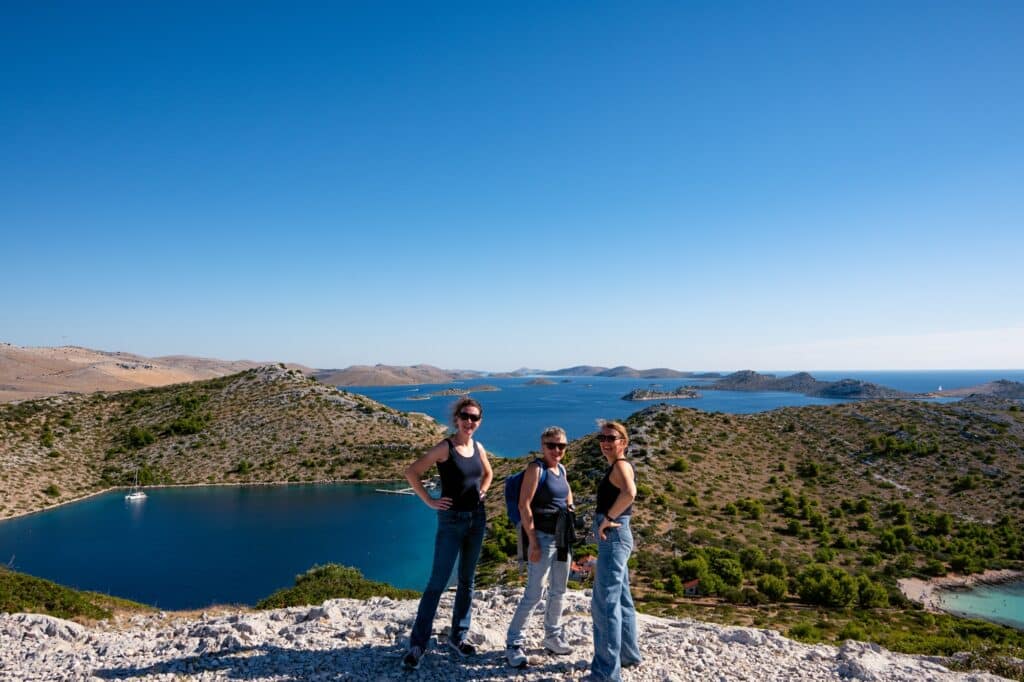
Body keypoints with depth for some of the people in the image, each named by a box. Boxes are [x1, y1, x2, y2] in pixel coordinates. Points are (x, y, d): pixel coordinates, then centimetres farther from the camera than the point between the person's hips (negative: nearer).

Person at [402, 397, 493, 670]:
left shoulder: (478, 448, 3)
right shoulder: (445, 448, -14)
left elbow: (488, 474, 24)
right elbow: (411, 472, -15)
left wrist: (480, 493, 8)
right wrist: (430, 502, -13)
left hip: (477, 518, 6)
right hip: (451, 520, -6)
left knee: (467, 581, 13)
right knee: (437, 582, -5)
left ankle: (458, 637, 26)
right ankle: (417, 645, 5)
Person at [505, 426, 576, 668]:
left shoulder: (561, 469, 9)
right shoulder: (536, 468, -12)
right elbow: (524, 505, -17)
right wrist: (533, 542, -20)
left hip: (563, 538, 8)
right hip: (543, 537, -8)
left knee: (558, 592, 16)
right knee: (534, 593, -7)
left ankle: (553, 637, 32)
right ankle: (513, 643, 4)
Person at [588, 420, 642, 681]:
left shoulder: (621, 465, -15)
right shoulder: (614, 467, 14)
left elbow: (629, 492, -36)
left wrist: (608, 519, -26)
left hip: (613, 537, -11)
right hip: (612, 538, 11)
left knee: (605, 604, -8)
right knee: (621, 600, 21)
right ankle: (628, 654, 36)